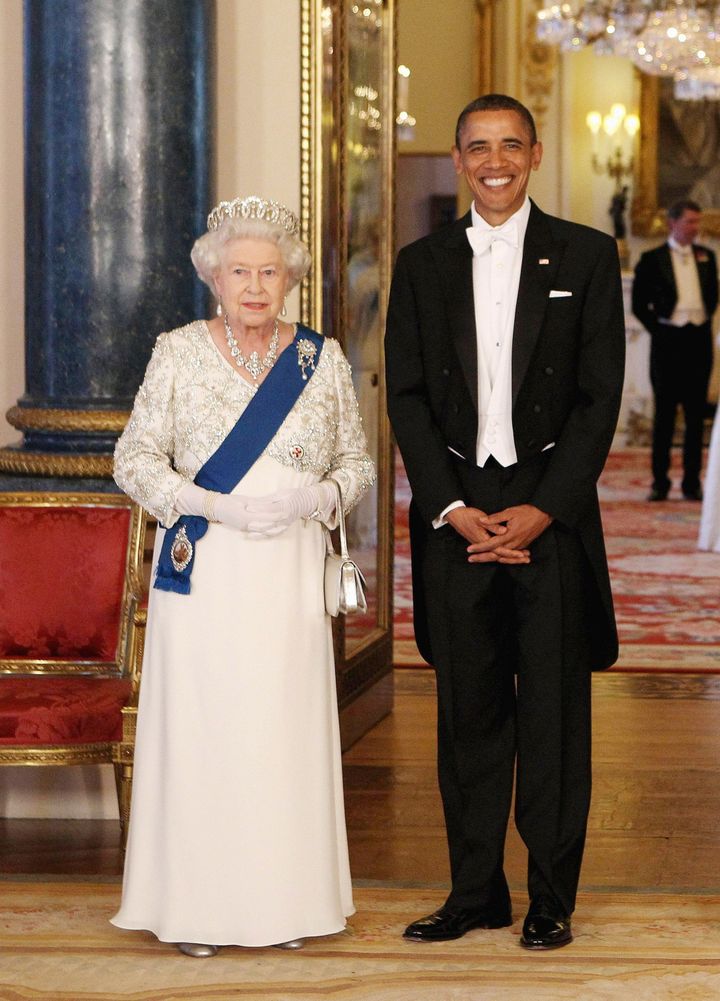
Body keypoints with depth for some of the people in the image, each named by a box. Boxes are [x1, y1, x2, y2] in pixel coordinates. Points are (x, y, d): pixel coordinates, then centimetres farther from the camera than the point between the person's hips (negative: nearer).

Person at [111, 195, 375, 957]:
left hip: (290, 574, 2)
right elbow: (134, 458, 0)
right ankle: (197, 904, 7)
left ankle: (284, 900, 12)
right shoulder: (178, 353, 3)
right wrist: (215, 504, -14)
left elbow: (357, 462, 11)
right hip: (202, 572, -1)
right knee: (200, 727, -2)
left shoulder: (323, 358, 7)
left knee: (287, 728, 2)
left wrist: (313, 499, -11)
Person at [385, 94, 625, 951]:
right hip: (455, 512, 2)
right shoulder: (422, 265, 9)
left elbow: (600, 395, -1)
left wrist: (542, 509, -10)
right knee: (468, 707, 7)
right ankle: (475, 890, 16)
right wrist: (452, 510, -7)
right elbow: (407, 396, 5)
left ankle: (550, 897, 10)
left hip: (551, 510, -2)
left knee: (554, 709, 1)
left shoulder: (586, 255, 3)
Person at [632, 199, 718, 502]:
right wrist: (657, 328, -4)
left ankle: (692, 482, 9)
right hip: (668, 340, -3)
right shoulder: (652, 259, 0)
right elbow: (639, 303, 1)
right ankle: (660, 482, 5)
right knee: (664, 412, 0)